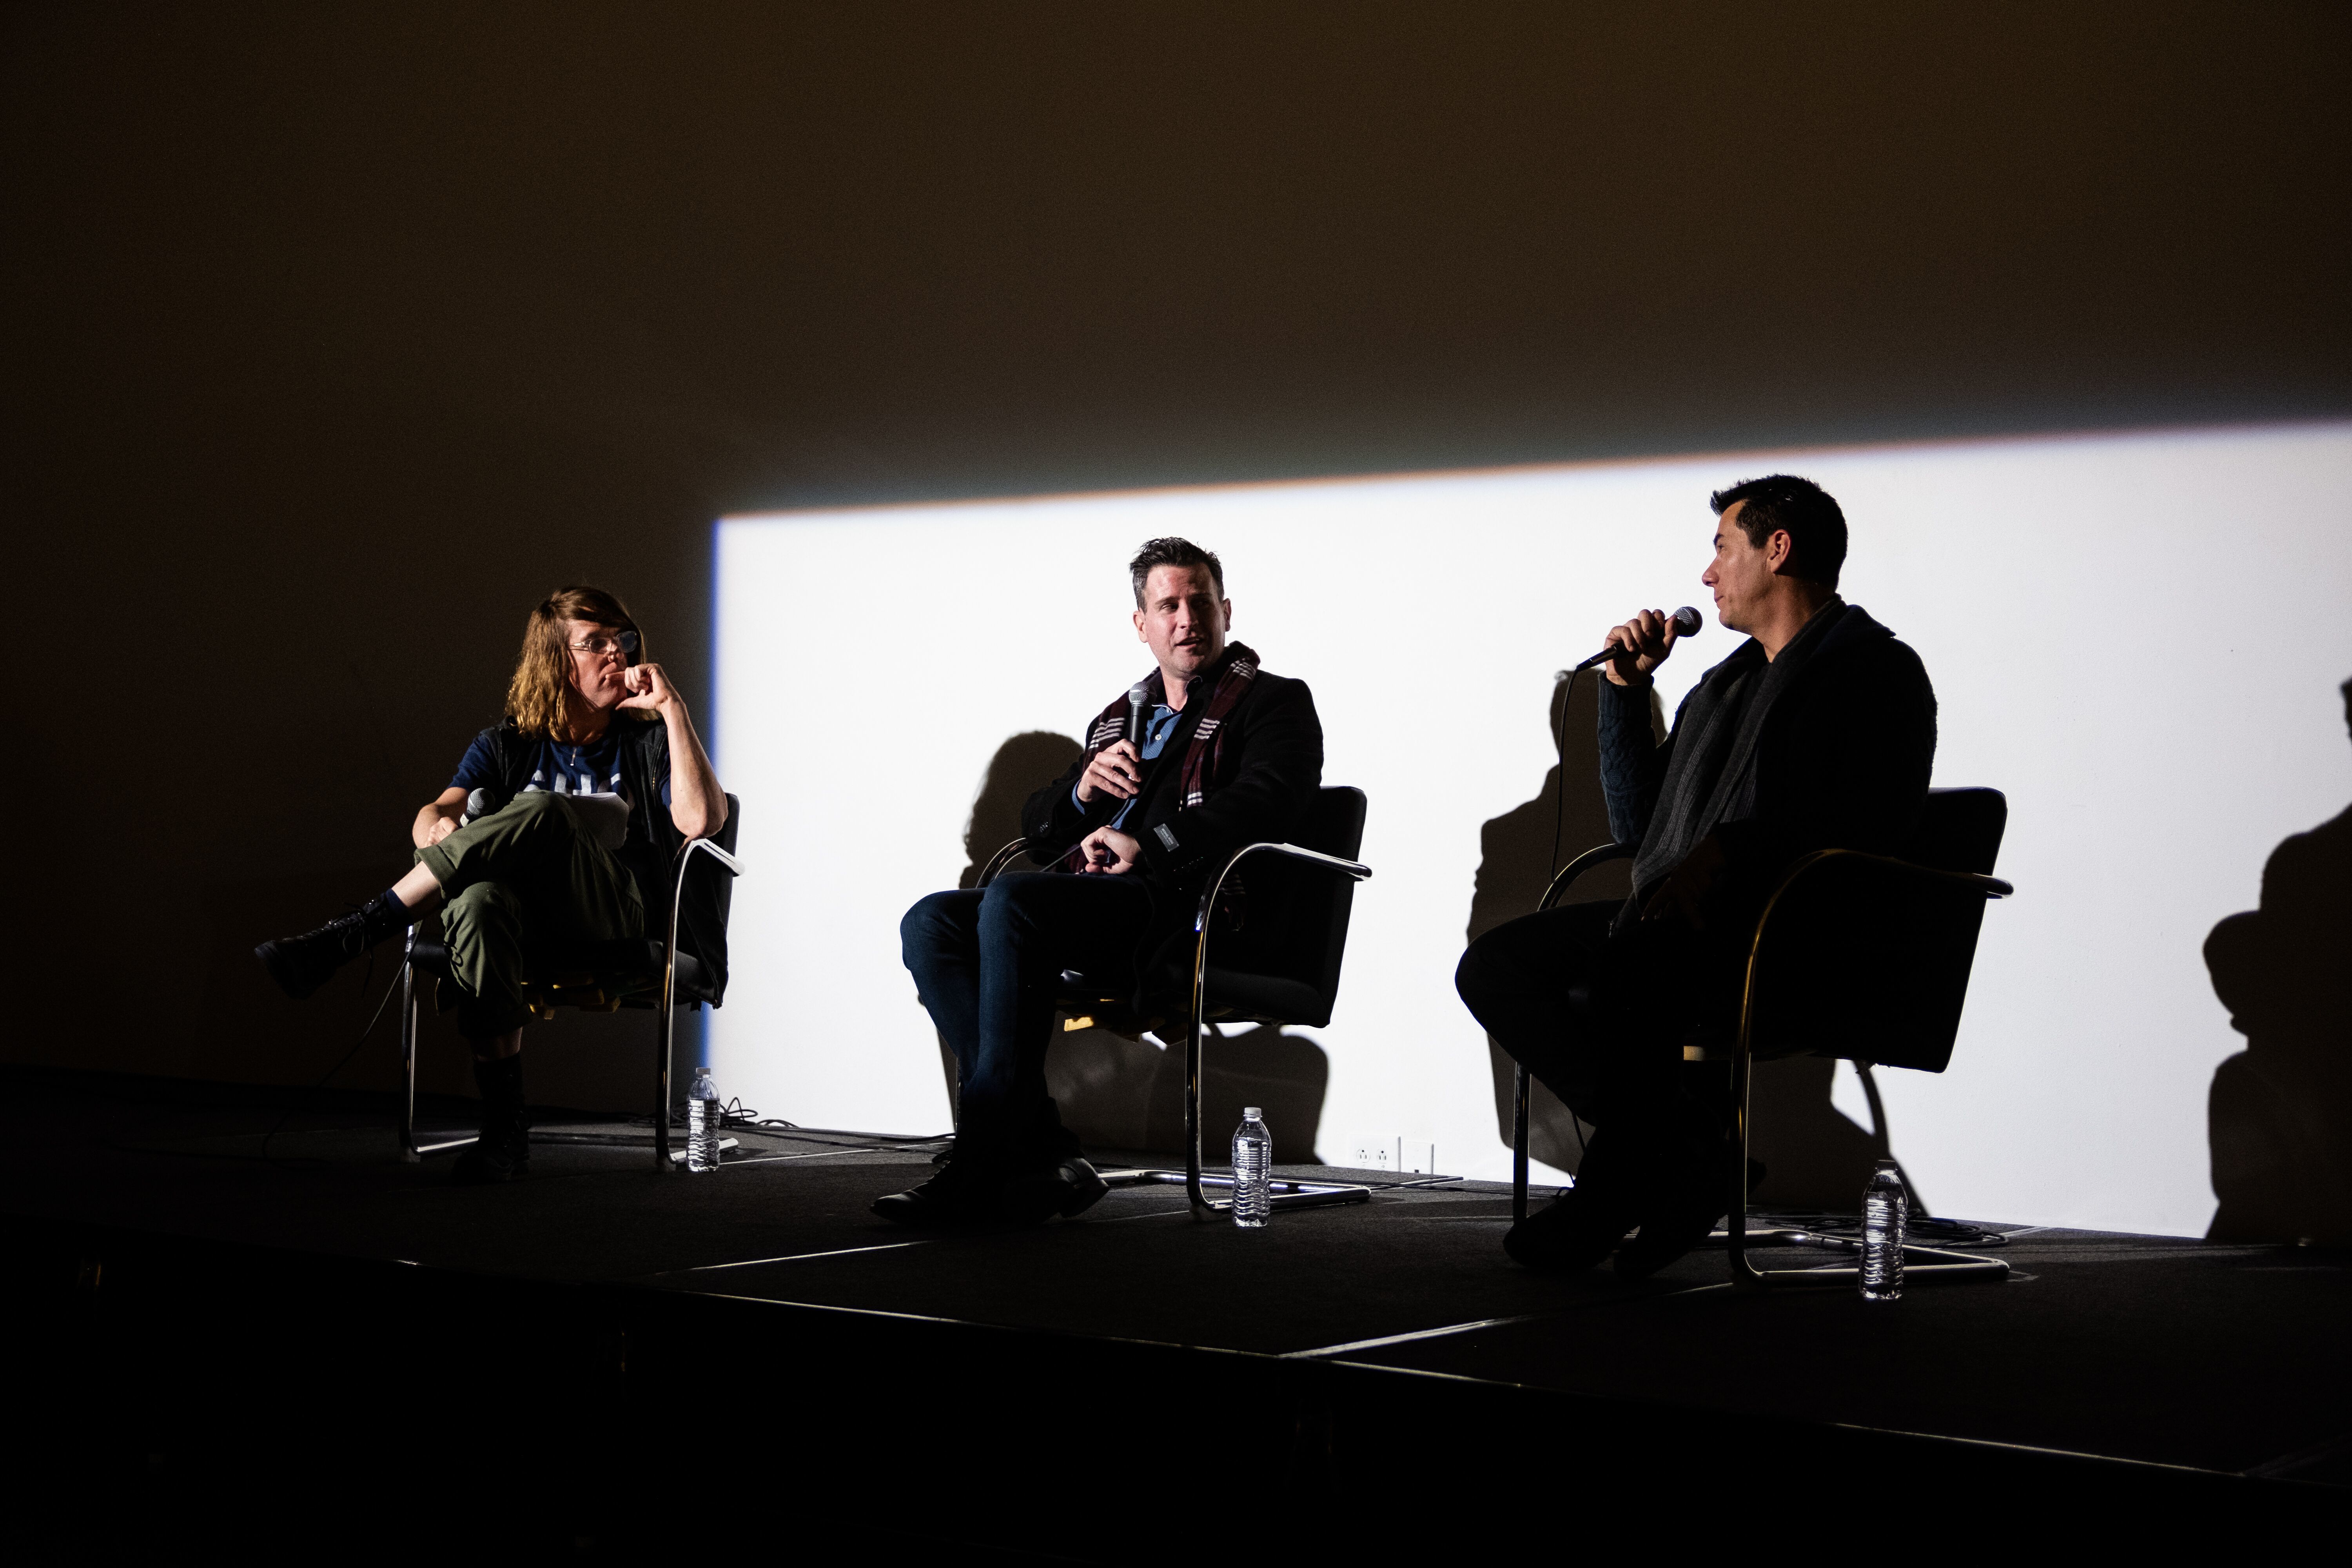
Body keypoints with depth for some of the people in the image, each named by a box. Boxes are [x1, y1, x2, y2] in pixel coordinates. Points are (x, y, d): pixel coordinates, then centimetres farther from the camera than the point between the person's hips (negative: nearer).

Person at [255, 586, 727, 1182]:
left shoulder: (647, 742, 17)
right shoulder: (507, 746, 22)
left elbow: (702, 819, -3)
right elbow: (434, 814, 5)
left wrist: (672, 707, -3)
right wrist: (438, 827, -21)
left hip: (619, 918, -1)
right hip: (524, 916, 1)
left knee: (544, 811, -33)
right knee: (480, 901, -39)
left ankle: (350, 936, -34)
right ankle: (504, 1129, -38)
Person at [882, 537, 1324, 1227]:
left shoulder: (1275, 702, 10)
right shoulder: (1118, 719, 30)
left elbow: (1264, 803, -11)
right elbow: (1036, 824, 28)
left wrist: (1146, 844, -18)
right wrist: (1083, 791, 4)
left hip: (1180, 909, -7)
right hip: (1087, 899, 7)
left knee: (1011, 898, -32)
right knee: (929, 924, -16)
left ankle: (982, 1165, -34)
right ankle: (1042, 1152, -24)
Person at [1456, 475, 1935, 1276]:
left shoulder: (1877, 673, -1)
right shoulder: (1726, 684, 26)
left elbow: (1859, 827, -16)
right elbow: (1638, 826, 26)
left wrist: (1728, 853, -25)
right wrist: (1627, 689, 20)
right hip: (1677, 926, 9)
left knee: (1627, 962, -36)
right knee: (1494, 966, -9)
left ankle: (1616, 1188, -16)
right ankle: (1678, 1154, -16)